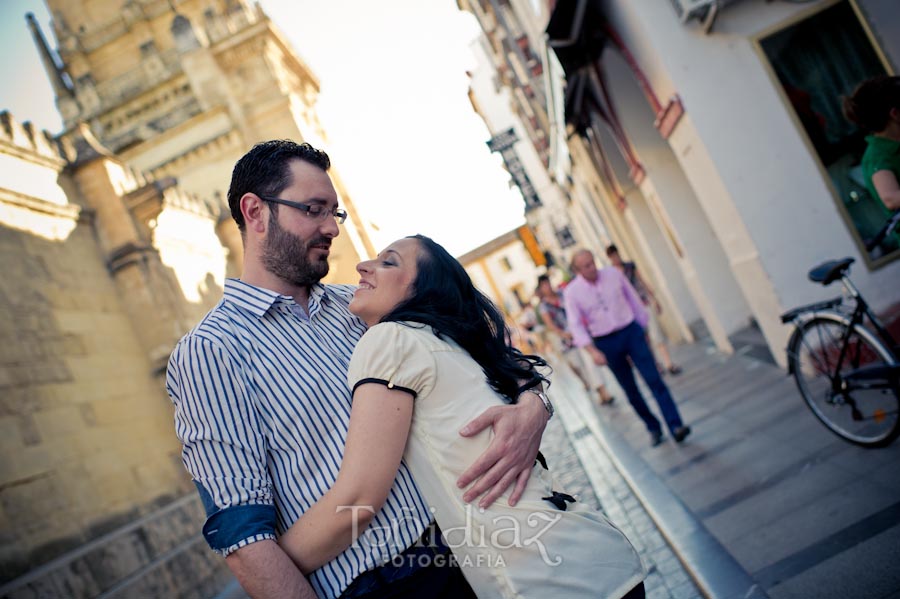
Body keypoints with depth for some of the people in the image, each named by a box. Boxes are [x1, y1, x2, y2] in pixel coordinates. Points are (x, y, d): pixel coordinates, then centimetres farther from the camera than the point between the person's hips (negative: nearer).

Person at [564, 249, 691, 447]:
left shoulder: (613, 273, -3)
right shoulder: (571, 292, -8)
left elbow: (633, 298, 8)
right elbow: (576, 325, -10)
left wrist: (644, 326, 12)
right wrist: (593, 350, -20)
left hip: (631, 332, 0)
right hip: (606, 343, 0)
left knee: (654, 380, -10)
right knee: (631, 391, 9)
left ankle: (675, 426, -11)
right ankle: (653, 428, 24)